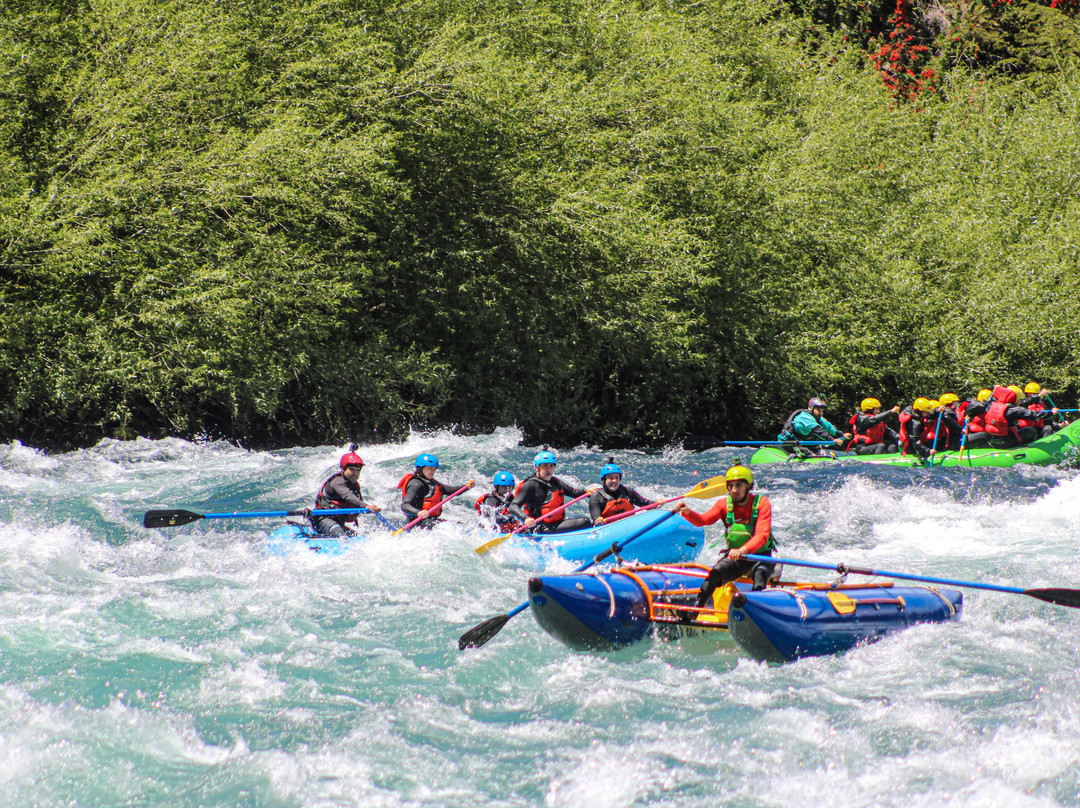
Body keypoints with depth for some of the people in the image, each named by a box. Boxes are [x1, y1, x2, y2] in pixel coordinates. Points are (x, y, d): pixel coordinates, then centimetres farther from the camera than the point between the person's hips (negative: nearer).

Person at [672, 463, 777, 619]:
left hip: (759, 556, -2)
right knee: (716, 572, -24)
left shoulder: (761, 503, -10)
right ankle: (695, 609, -29)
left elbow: (762, 536, -23)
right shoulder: (724, 504, 1)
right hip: (734, 556, 2)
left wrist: (742, 551, -41)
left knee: (759, 573, -33)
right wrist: (687, 513, -37)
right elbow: (703, 520, -14)